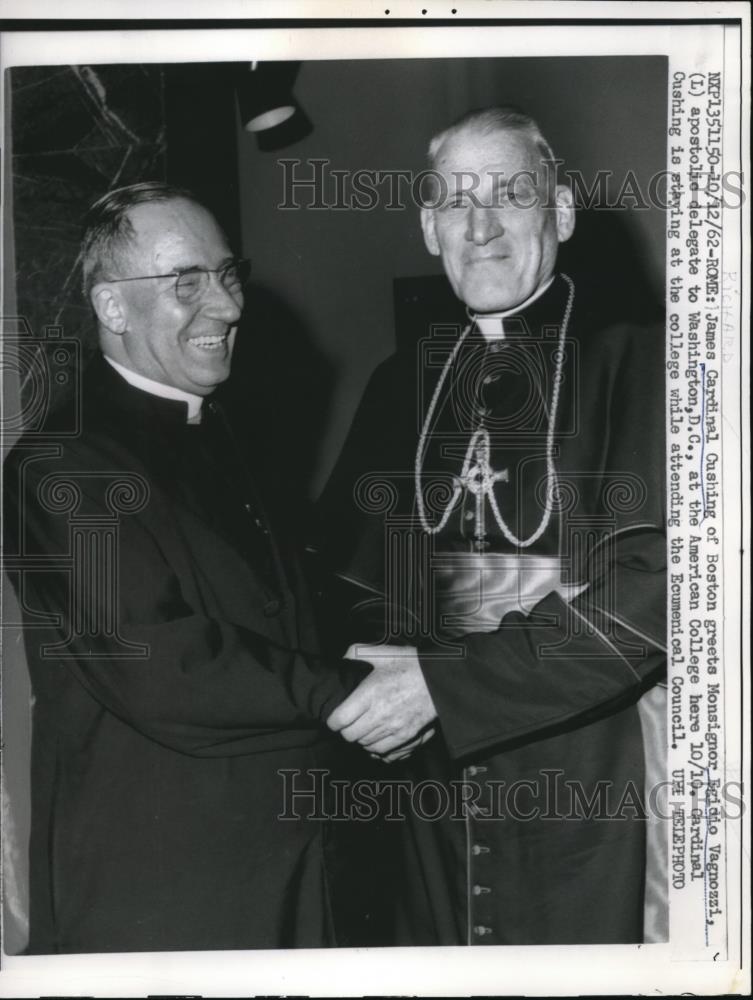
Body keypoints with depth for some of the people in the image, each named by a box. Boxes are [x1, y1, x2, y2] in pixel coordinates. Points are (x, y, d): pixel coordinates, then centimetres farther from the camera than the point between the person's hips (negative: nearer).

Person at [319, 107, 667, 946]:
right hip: (436, 780, 4)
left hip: (592, 798, -4)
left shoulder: (639, 367, -7)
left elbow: (651, 591, -16)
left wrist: (445, 684, -19)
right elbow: (344, 560, 9)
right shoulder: (402, 383, 9)